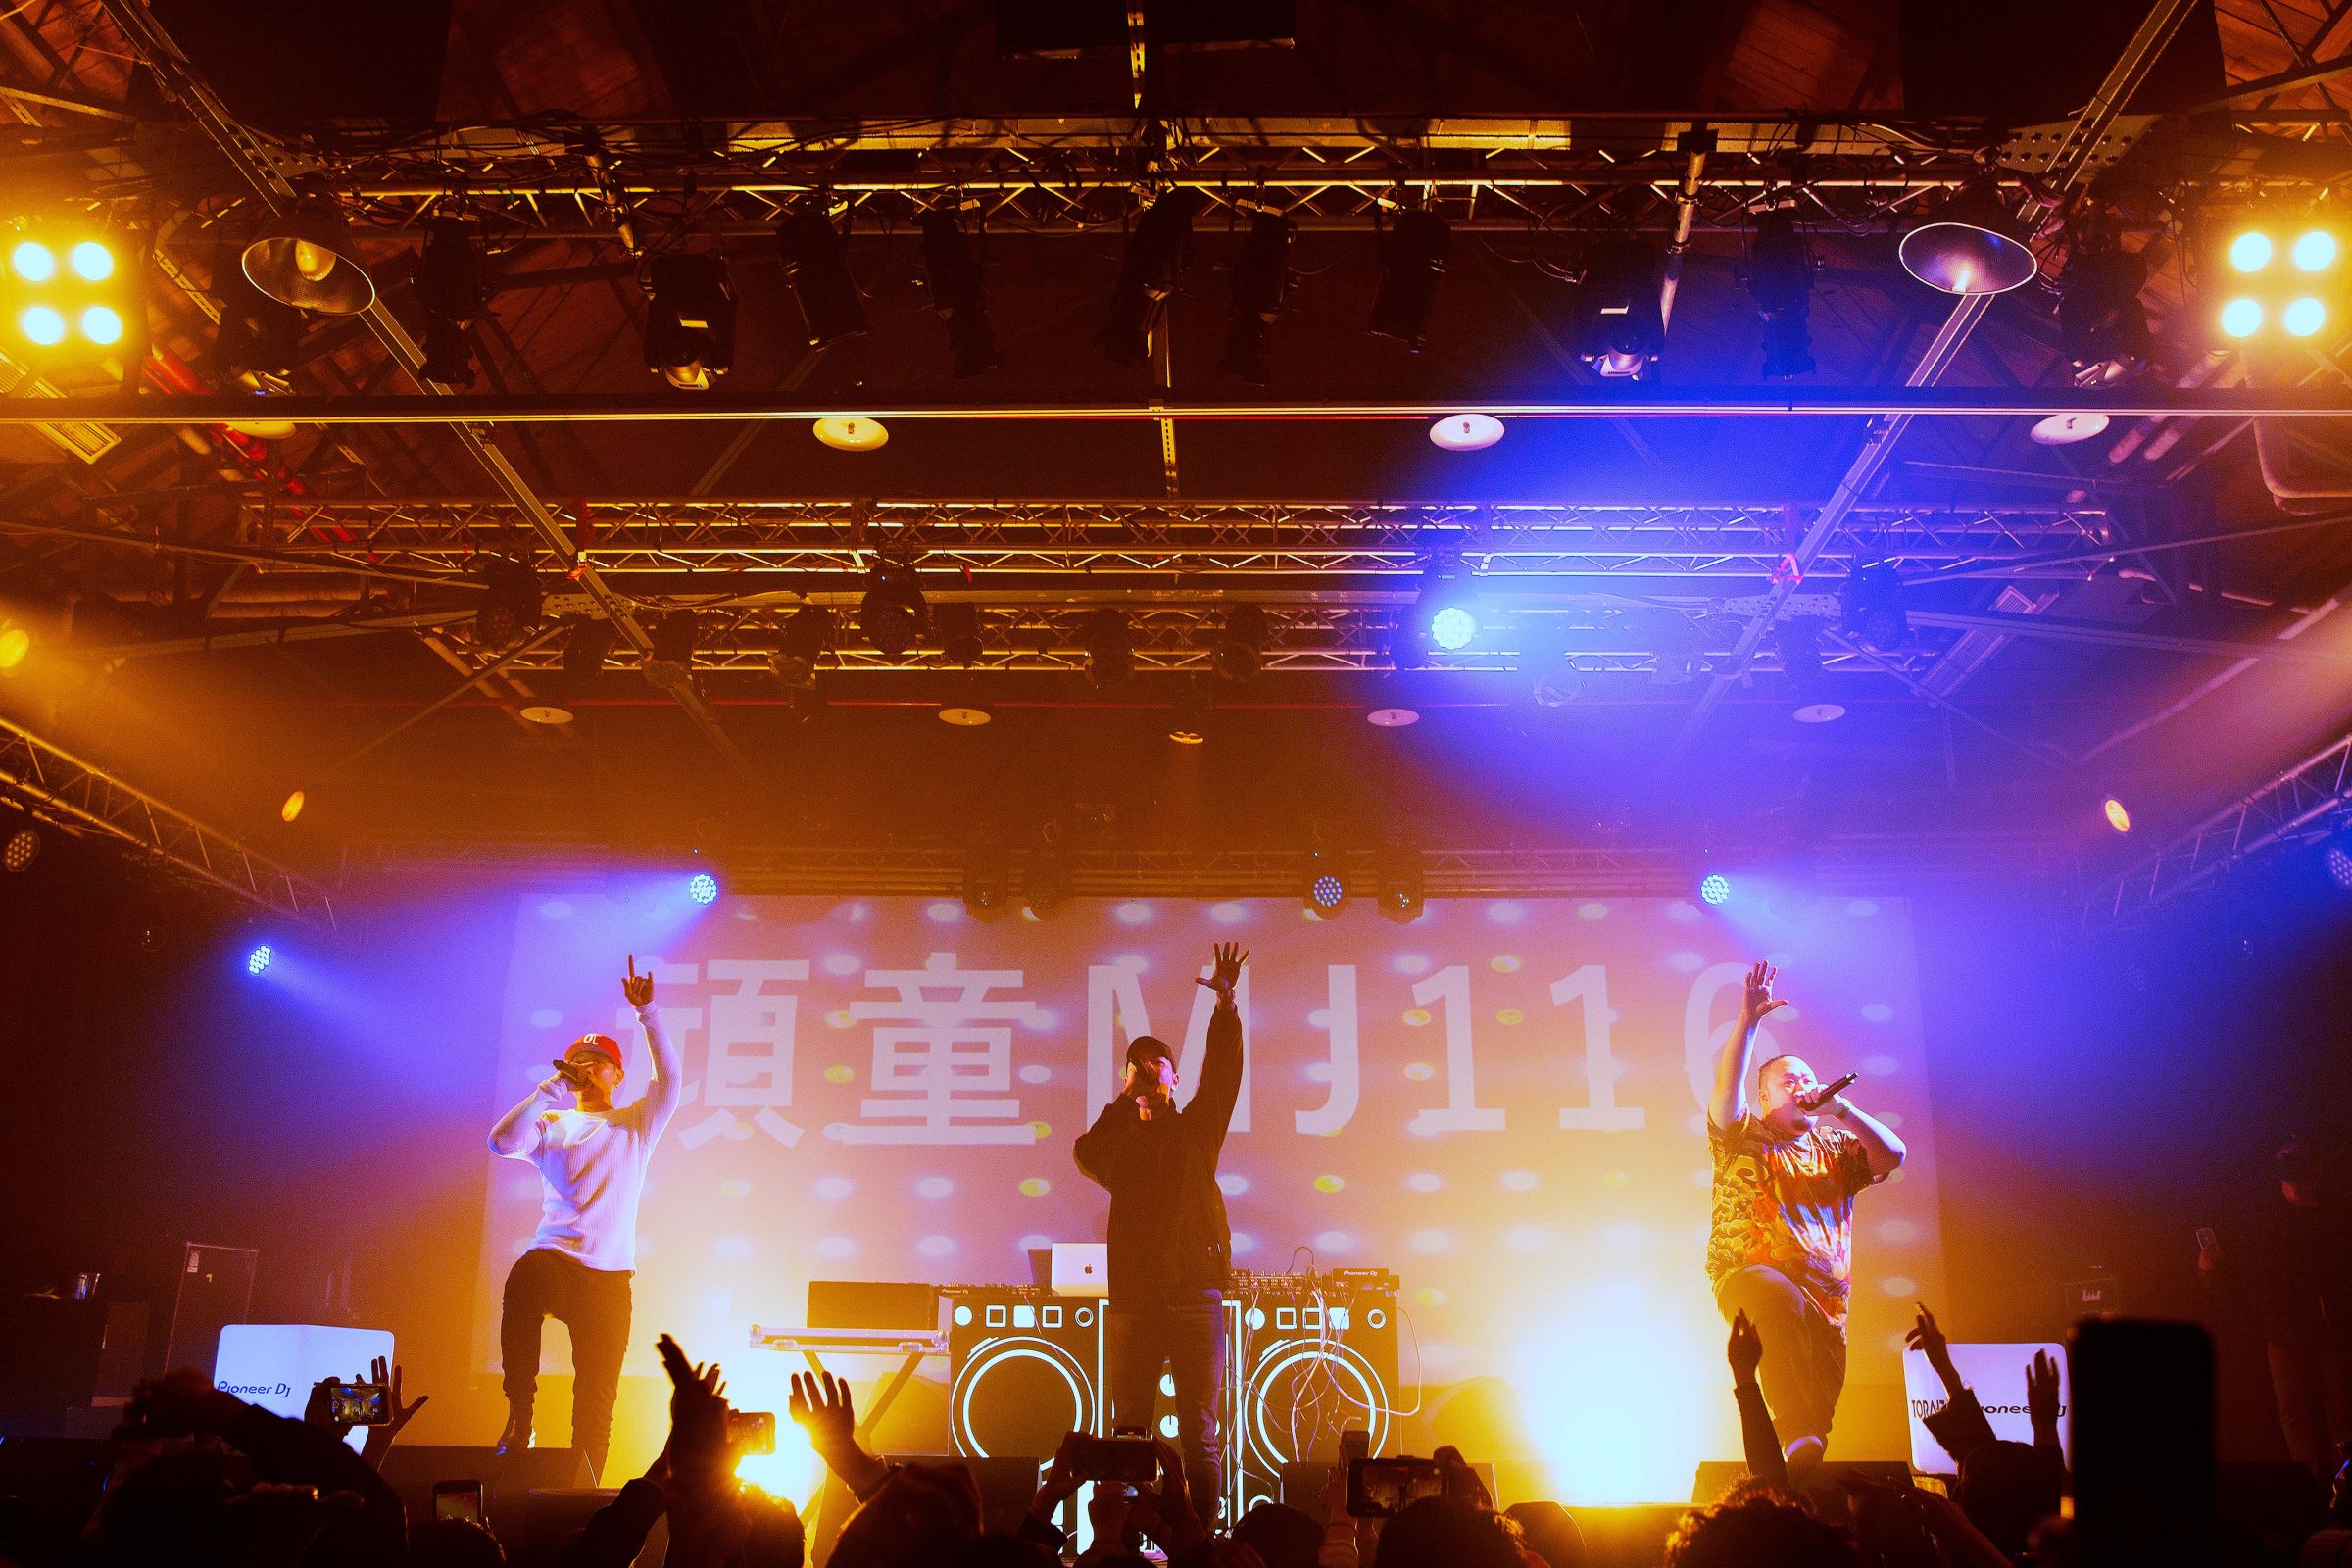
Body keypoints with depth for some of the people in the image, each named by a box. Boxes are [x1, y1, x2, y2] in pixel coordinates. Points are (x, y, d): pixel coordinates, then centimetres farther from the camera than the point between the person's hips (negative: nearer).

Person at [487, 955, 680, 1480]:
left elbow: (669, 1078, -2)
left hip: (609, 1275, 1)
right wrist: (554, 1085, -5)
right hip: (553, 1257, -1)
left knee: (595, 1404, -1)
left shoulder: (636, 1124, 15)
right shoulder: (550, 1124, 17)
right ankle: (518, 1418, -27)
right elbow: (502, 1141, -3)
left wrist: (646, 1012, -11)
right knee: (524, 1280, -37)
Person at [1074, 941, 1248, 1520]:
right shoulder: (1118, 1137, 16)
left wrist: (1225, 1003, -13)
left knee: (1202, 1434, -1)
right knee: (1129, 1429, 0)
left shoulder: (1196, 1128, 15)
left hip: (1196, 1295, 0)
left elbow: (1223, 1073, 0)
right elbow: (1085, 1154, -6)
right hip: (1133, 1295, 1)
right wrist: (1126, 1100, -5)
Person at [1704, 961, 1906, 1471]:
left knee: (1826, 1393, -9)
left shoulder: (1835, 1147, 24)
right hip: (1751, 1274, -5)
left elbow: (1893, 1155, 10)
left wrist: (1841, 1110, 2)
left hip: (1825, 1292, 5)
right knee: (1782, 1301, -39)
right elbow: (1725, 1089, -7)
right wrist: (1747, 1023, -14)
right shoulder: (1744, 1138, 12)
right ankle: (1798, 1437, -43)